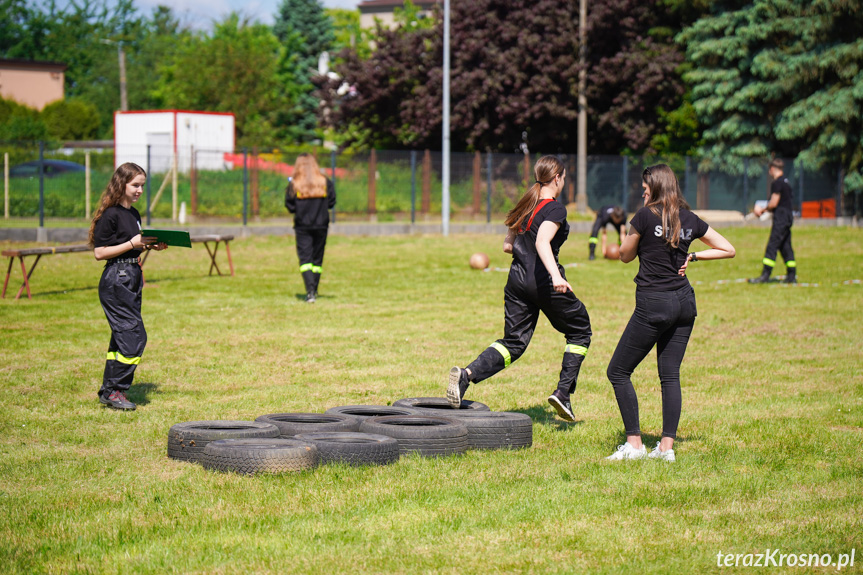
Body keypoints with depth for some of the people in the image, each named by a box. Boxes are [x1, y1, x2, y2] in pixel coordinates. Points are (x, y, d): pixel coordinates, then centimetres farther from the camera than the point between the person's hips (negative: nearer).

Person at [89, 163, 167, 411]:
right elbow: (100, 252, -15)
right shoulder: (110, 215, -13)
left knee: (122, 337, 11)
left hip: (132, 278, 9)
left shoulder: (134, 214, 14)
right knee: (134, 335, -12)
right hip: (115, 280, -9)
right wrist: (132, 244, -19)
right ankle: (114, 390, -5)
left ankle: (108, 391, 17)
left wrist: (149, 246, 5)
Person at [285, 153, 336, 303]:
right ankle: (314, 291, 19)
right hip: (321, 225, 2)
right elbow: (331, 202, 1)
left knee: (305, 259, -4)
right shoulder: (325, 182, 0)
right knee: (317, 259, 13)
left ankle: (310, 291, -20)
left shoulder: (294, 184, -5)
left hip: (302, 226, -2)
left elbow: (290, 206, -6)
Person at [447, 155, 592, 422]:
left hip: (517, 279, 7)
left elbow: (508, 245, 16)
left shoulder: (526, 205, 12)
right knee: (580, 332, 14)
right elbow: (542, 242, -28)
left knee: (514, 342, 8)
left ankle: (467, 374, -16)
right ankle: (563, 392, 5)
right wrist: (556, 275, -40)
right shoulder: (555, 209, -12)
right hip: (544, 282, -7)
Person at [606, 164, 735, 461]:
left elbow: (625, 255, 3)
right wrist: (693, 256, 12)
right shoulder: (690, 220, 7)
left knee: (618, 372, 4)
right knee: (670, 375, 10)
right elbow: (728, 249, 13)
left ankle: (634, 444, 0)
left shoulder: (646, 216, -8)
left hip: (653, 304, -6)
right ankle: (667, 446, 6)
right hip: (684, 302, 6)